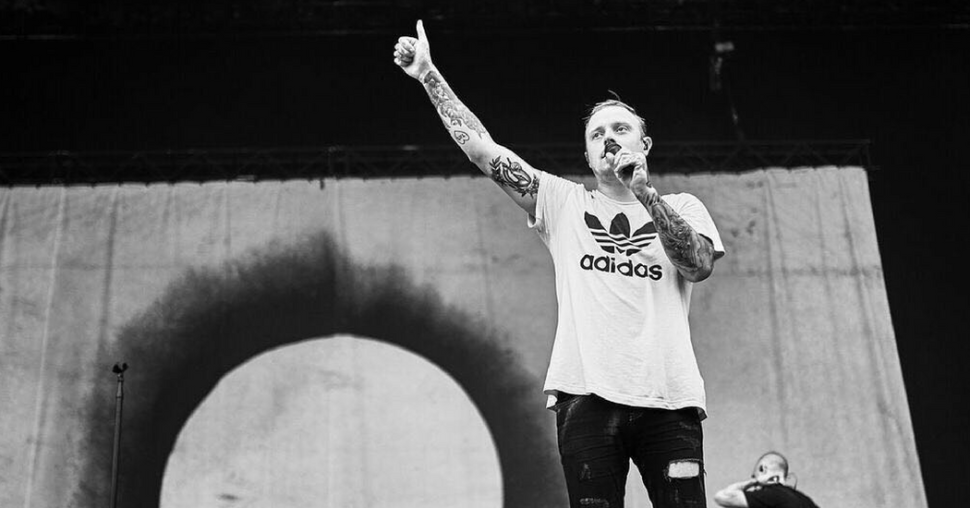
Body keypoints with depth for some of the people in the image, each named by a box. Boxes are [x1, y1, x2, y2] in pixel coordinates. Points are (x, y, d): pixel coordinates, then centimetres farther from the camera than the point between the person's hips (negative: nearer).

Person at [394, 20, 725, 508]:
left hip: (668, 398, 0)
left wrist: (645, 192, -13)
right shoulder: (562, 202, 15)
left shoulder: (682, 207, 15)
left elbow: (699, 265, -4)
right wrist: (428, 74, 7)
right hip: (587, 395, 0)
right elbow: (482, 147, 10)